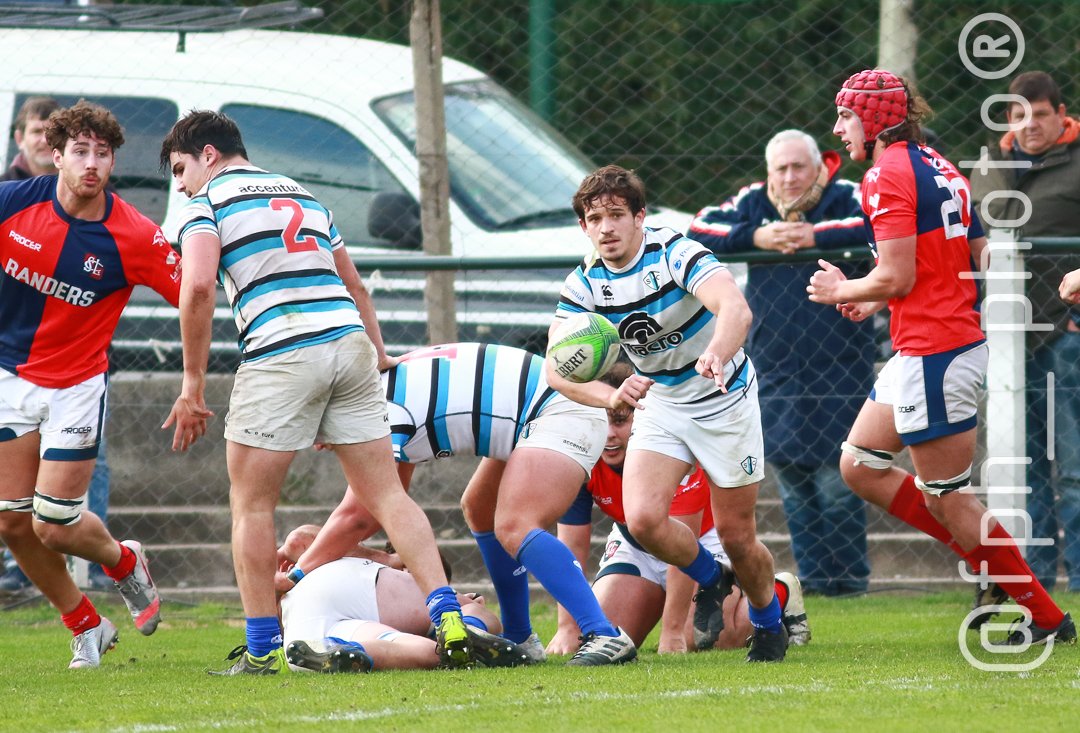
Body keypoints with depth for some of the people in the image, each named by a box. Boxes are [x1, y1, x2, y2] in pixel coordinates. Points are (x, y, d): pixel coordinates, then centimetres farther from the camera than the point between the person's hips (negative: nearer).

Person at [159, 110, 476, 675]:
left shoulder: (207, 203, 5)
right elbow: (354, 285, 30)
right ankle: (447, 614, -11)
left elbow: (198, 286, -11)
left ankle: (262, 650, 3)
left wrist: (193, 383, -6)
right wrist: (379, 355, 37)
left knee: (251, 504, 6)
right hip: (349, 341, 6)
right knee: (386, 495, 4)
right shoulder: (303, 195, 26)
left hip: (279, 354, -6)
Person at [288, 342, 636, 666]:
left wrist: (298, 572, -6)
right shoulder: (391, 385, 15)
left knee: (514, 528, -25)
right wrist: (315, 549, 17)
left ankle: (605, 635, -32)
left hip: (562, 413, -11)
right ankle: (520, 641, 22)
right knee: (479, 509, 20)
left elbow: (355, 517, -16)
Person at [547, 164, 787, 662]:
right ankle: (709, 580, 14)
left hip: (724, 398, -4)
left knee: (737, 537, 1)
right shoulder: (584, 284, -11)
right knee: (643, 518, -19)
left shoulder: (676, 255, -25)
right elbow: (558, 367, -20)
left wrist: (716, 353, -65)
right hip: (660, 402, 4)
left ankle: (769, 625, 32)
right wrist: (611, 396, -41)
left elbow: (736, 308, -42)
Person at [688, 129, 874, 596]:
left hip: (840, 367, -4)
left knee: (836, 478, -7)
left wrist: (816, 236, -21)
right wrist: (755, 237, -14)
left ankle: (848, 573, 2)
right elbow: (699, 231, -1)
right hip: (777, 372, 4)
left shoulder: (845, 199, -3)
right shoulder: (753, 203, 7)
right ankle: (811, 572, 14)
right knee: (791, 479, 6)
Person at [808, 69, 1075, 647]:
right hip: (957, 337, 10)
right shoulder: (940, 169, 14)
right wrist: (875, 301, 18)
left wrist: (841, 291, 0)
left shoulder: (887, 175, -14)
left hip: (931, 354, -10)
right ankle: (985, 558, 15)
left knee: (949, 500, -2)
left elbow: (897, 278, -20)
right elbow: (980, 263, 17)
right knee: (859, 465, 16)